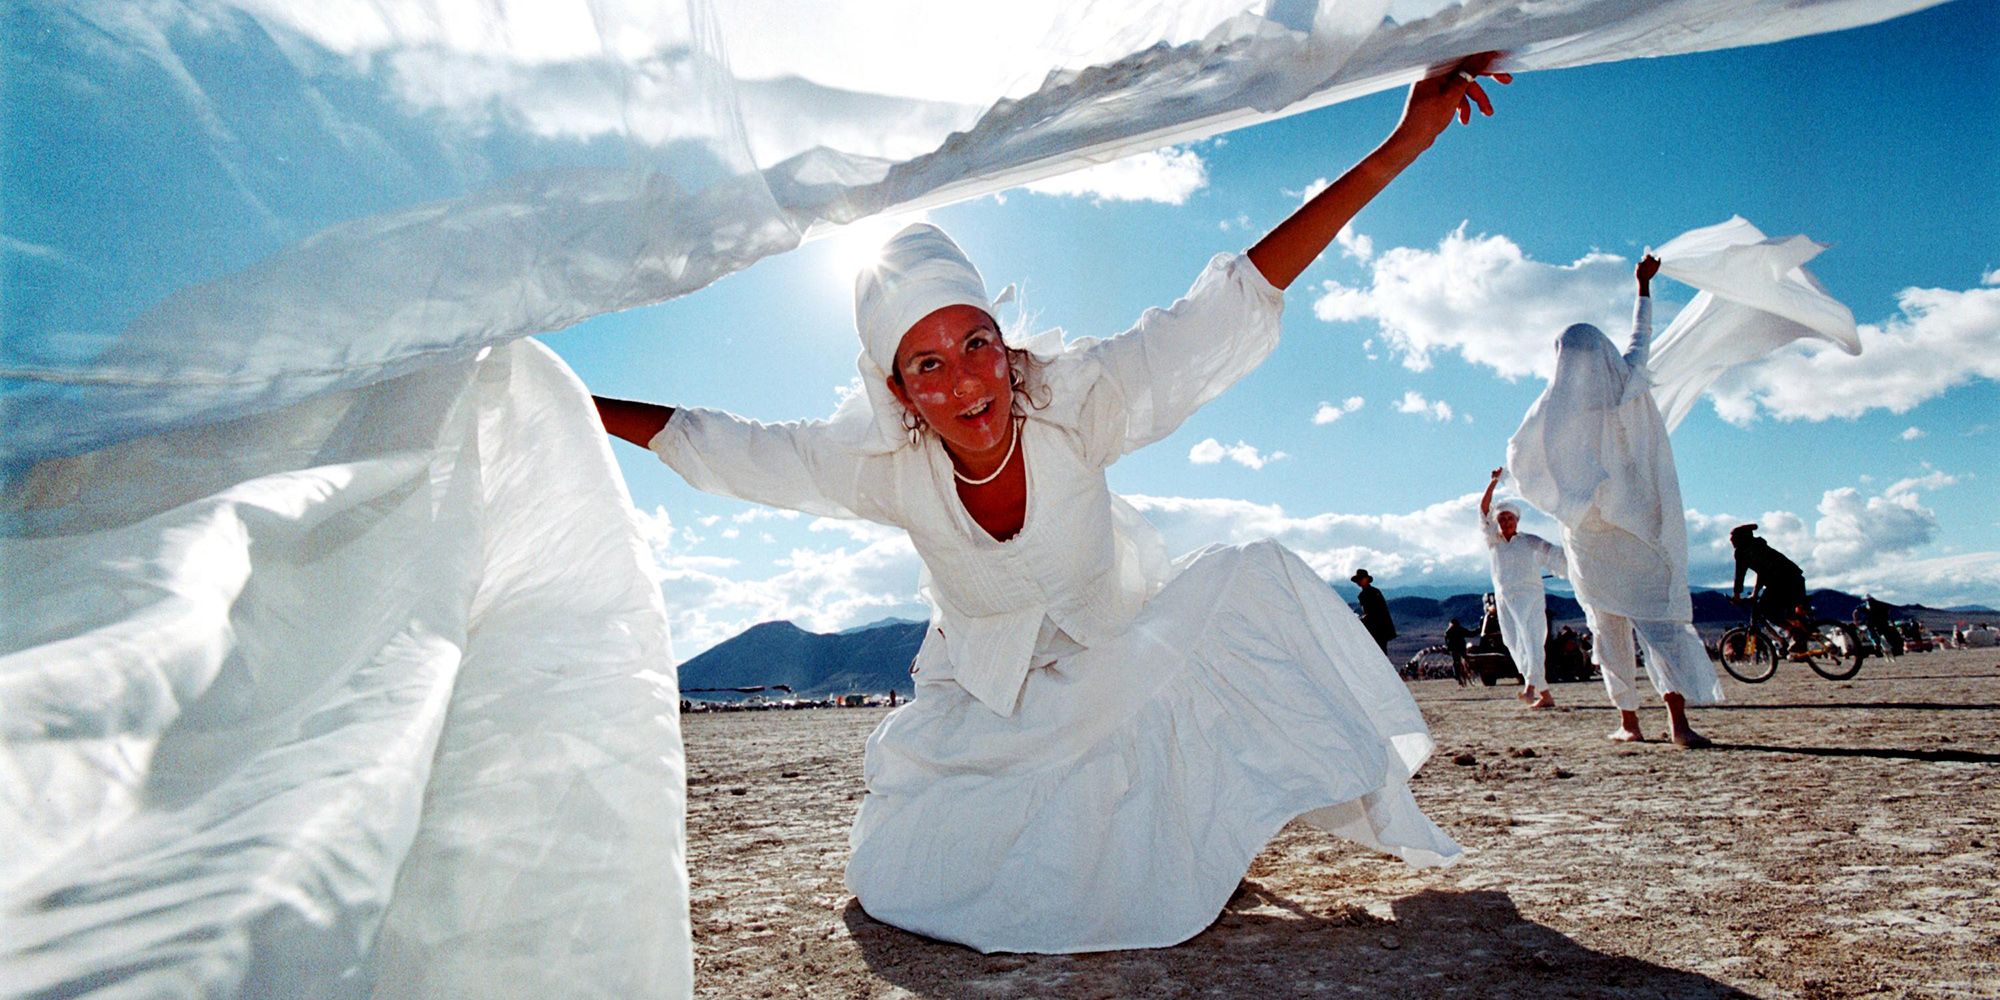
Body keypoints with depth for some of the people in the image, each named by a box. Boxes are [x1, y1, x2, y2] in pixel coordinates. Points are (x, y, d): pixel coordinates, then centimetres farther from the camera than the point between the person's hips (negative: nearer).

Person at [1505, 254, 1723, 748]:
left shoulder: (1553, 407, -6)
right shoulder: (1629, 384, 2)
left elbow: (1519, 459, 3)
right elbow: (1640, 339, 22)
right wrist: (1644, 286, 35)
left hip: (1589, 533, -1)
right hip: (1641, 526, 1)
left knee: (1609, 624, 7)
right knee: (1662, 615, -2)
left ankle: (1628, 719, 10)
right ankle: (1678, 716, -14)